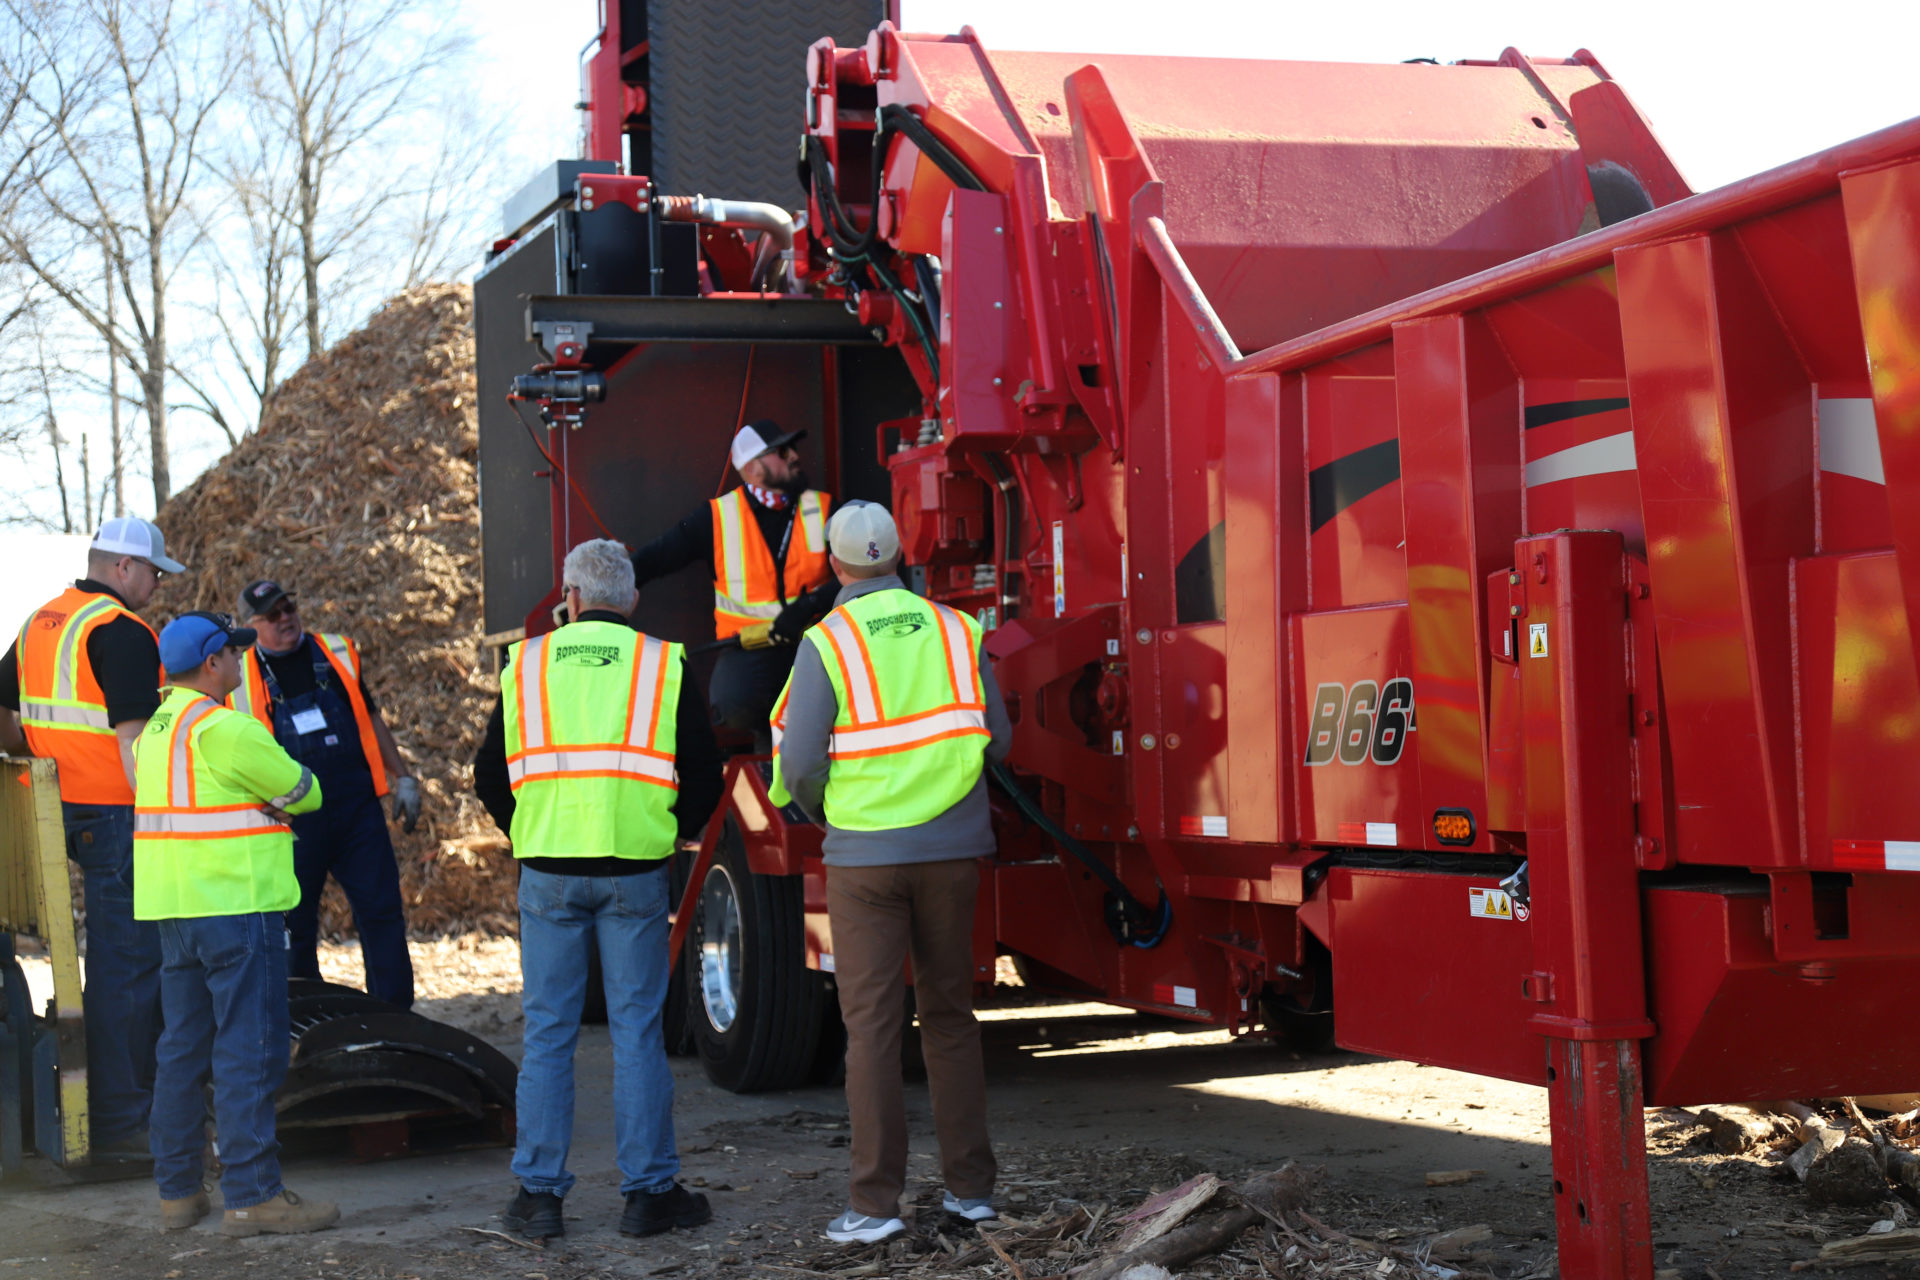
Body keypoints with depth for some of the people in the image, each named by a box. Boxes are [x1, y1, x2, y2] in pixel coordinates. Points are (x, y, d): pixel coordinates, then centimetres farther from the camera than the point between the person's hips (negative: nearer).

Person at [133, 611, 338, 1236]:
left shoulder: (158, 728, 15)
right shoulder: (222, 729, -15)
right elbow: (303, 791, -7)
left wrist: (262, 801, 10)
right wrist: (291, 791, 13)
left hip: (174, 907, 9)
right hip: (235, 904, -9)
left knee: (184, 1047, 13)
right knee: (249, 1049, -6)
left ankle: (178, 1190, 19)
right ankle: (252, 1195, -6)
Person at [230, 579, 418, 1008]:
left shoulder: (338, 654, 12)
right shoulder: (240, 677, 5)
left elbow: (372, 719, 20)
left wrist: (402, 778, 16)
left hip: (357, 808, 2)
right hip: (292, 820, -2)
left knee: (382, 913, -1)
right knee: (294, 925, 3)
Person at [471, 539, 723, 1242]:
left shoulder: (524, 663, 7)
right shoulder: (664, 665, 3)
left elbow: (490, 774, 11)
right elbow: (703, 773, 4)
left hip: (548, 870, 1)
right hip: (634, 871, -1)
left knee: (547, 1031, 7)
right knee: (637, 1030, 4)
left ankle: (538, 1193, 9)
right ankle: (648, 1191, 8)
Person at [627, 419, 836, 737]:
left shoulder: (823, 510, 5)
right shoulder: (718, 517, 1)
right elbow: (654, 558, 4)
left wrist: (810, 605, -21)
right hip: (749, 647, 0)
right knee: (732, 702, -30)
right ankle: (768, 731, 5)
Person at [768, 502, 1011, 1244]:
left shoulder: (828, 642, -7)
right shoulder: (955, 630, 4)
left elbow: (799, 763, -8)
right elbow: (997, 740, 6)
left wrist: (817, 810, 13)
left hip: (865, 851, -3)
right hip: (953, 848, 3)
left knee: (872, 1023, 0)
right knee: (950, 1015, 13)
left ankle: (875, 1203, 0)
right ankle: (971, 1188, 16)